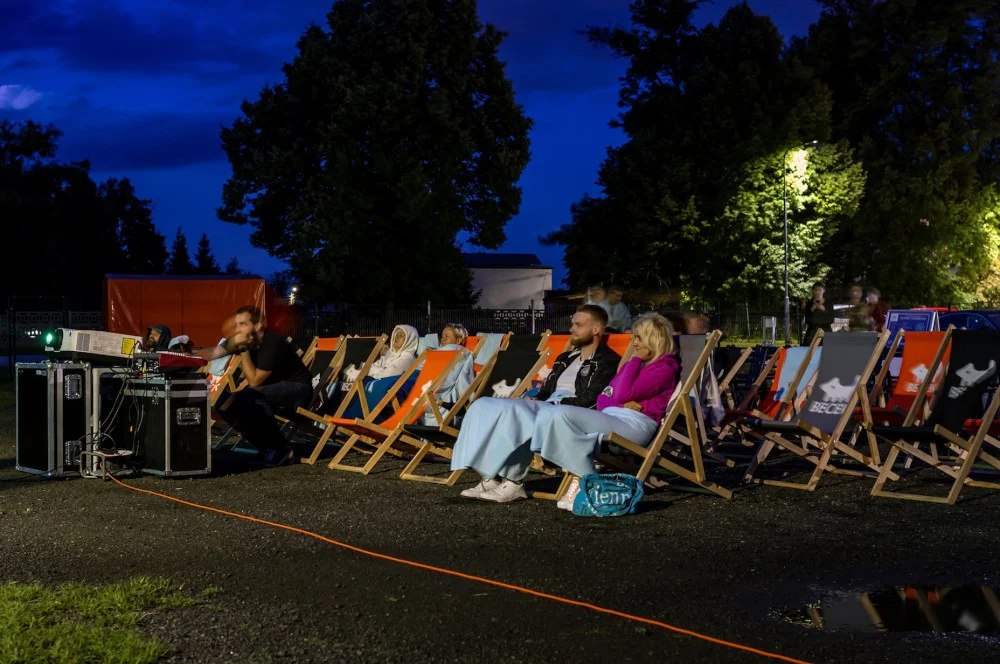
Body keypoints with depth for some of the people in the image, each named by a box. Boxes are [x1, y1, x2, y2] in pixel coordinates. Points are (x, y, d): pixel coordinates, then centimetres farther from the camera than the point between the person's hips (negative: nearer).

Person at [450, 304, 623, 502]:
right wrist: (535, 399, 3)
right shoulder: (565, 358, 27)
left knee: (512, 409, -34)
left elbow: (589, 401, -11)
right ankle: (491, 477, -22)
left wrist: (554, 403, -13)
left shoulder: (608, 361, 1)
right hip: (542, 408, 9)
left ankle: (513, 482, -31)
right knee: (483, 405, -12)